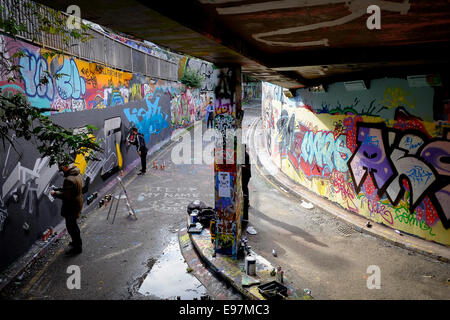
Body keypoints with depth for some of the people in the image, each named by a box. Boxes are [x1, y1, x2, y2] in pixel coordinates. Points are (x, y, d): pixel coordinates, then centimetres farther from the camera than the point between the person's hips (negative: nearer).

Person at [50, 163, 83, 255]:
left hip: (71, 208, -10)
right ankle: (76, 242, 39)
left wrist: (55, 193, -12)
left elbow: (65, 196, -27)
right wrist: (58, 189, 8)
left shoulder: (69, 179, -29)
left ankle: (77, 247, 16)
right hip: (77, 204, 10)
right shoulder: (77, 174, 4)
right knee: (73, 225, 24)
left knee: (71, 227, 4)